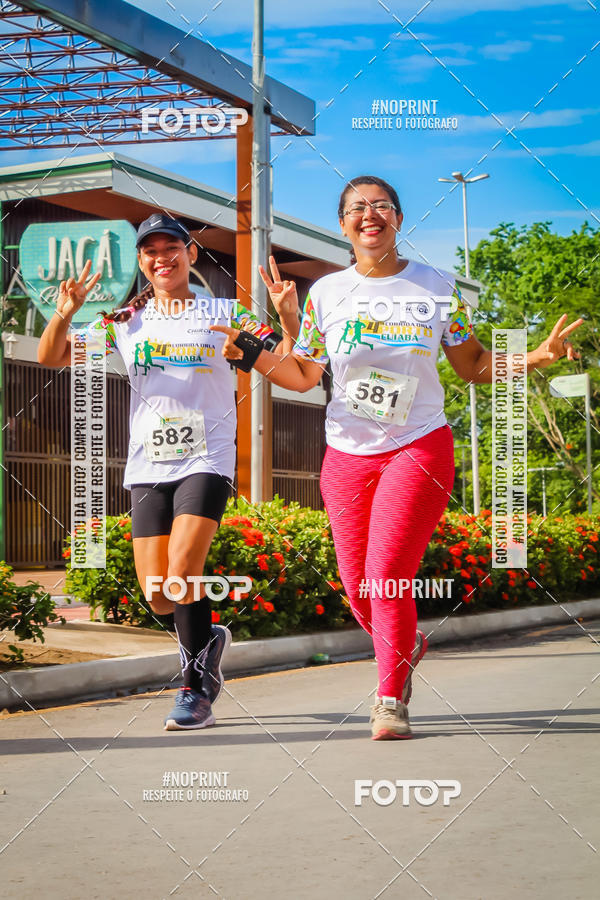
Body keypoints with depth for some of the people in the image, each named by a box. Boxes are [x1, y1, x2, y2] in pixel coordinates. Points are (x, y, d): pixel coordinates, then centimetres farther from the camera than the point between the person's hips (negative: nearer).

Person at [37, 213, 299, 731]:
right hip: (148, 467, 3)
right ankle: (208, 639, 33)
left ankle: (197, 689, -4)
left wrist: (287, 316, -17)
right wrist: (66, 312, -12)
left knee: (182, 574, -20)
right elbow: (50, 358, 6)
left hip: (206, 461, -3)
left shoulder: (223, 315, 5)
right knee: (157, 595, 2)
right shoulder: (125, 321, 10)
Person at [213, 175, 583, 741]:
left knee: (386, 576, -16)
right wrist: (252, 357, -7)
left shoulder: (437, 288, 2)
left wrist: (538, 356, -8)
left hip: (418, 448, -2)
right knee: (358, 588, 3)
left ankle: (391, 700, 1)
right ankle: (407, 645, 37)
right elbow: (303, 376, 9)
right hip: (347, 456, 3)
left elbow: (474, 367, 7)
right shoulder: (326, 293, 5)